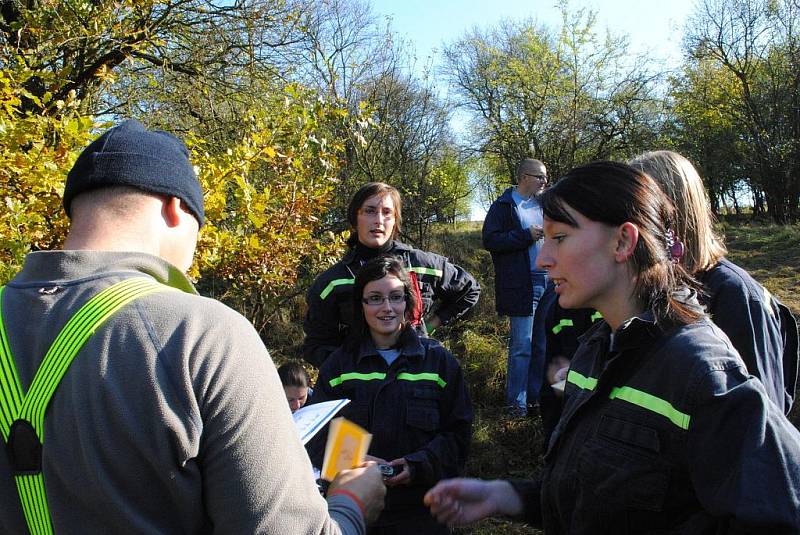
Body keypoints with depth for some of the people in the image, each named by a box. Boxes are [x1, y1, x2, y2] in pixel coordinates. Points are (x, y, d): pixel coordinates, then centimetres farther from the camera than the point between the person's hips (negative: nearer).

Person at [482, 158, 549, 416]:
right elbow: (490, 240, -12)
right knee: (521, 347, -2)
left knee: (543, 344, 13)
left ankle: (536, 395, 26)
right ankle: (516, 401, 10)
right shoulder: (503, 206, -3)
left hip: (548, 281, 7)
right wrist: (526, 236, -15)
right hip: (521, 286, -7)